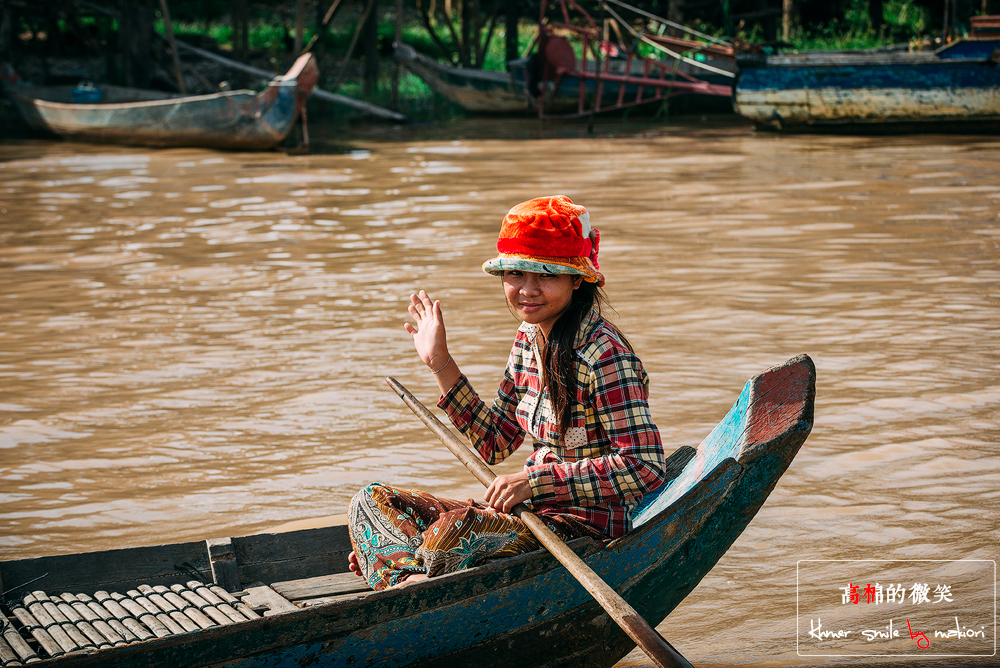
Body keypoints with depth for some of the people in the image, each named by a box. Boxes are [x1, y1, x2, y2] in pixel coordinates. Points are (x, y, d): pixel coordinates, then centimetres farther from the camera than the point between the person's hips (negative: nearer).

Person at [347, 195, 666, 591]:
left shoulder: (603, 354, -18)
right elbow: (493, 444, 14)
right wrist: (440, 364, 7)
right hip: (538, 512, 9)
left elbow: (645, 467, -23)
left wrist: (537, 480, -26)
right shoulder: (529, 340, 6)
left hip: (588, 529, -9)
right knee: (372, 502, -2)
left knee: (457, 529, -35)